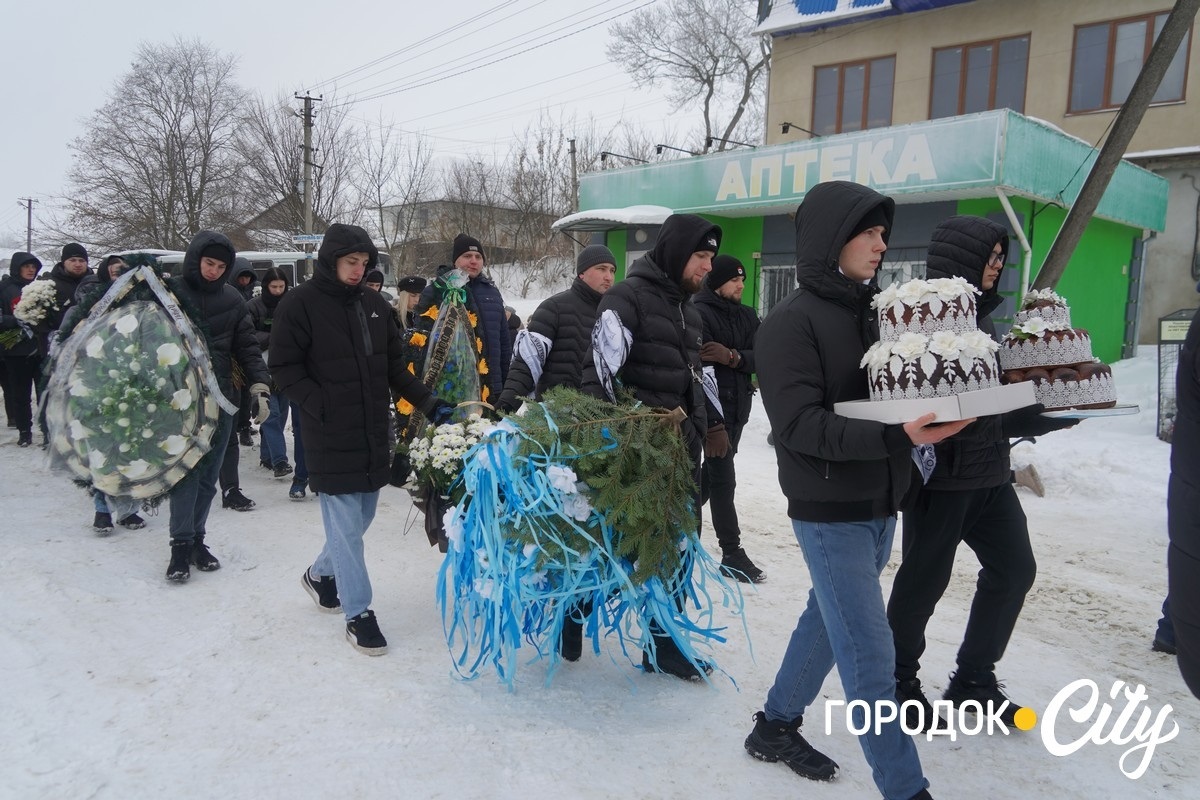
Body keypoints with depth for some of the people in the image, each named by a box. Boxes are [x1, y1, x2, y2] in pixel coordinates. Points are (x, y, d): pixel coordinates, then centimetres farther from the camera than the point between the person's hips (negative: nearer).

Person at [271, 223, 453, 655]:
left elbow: (395, 365, 13)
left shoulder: (373, 304, 10)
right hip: (330, 437, -6)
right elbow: (285, 368, -8)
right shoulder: (299, 304, -7)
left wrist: (427, 402, 3)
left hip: (373, 433, 6)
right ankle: (358, 612, 10)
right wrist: (323, 408, -17)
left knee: (361, 515, 16)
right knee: (346, 524, -2)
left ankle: (321, 574, 40)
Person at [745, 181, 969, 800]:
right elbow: (800, 425, -21)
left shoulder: (872, 311, 7)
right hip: (830, 511, -7)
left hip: (880, 505, 8)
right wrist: (895, 435, -31)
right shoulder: (791, 323, -14)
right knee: (871, 659, -2)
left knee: (828, 622, 19)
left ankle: (776, 726, 38)